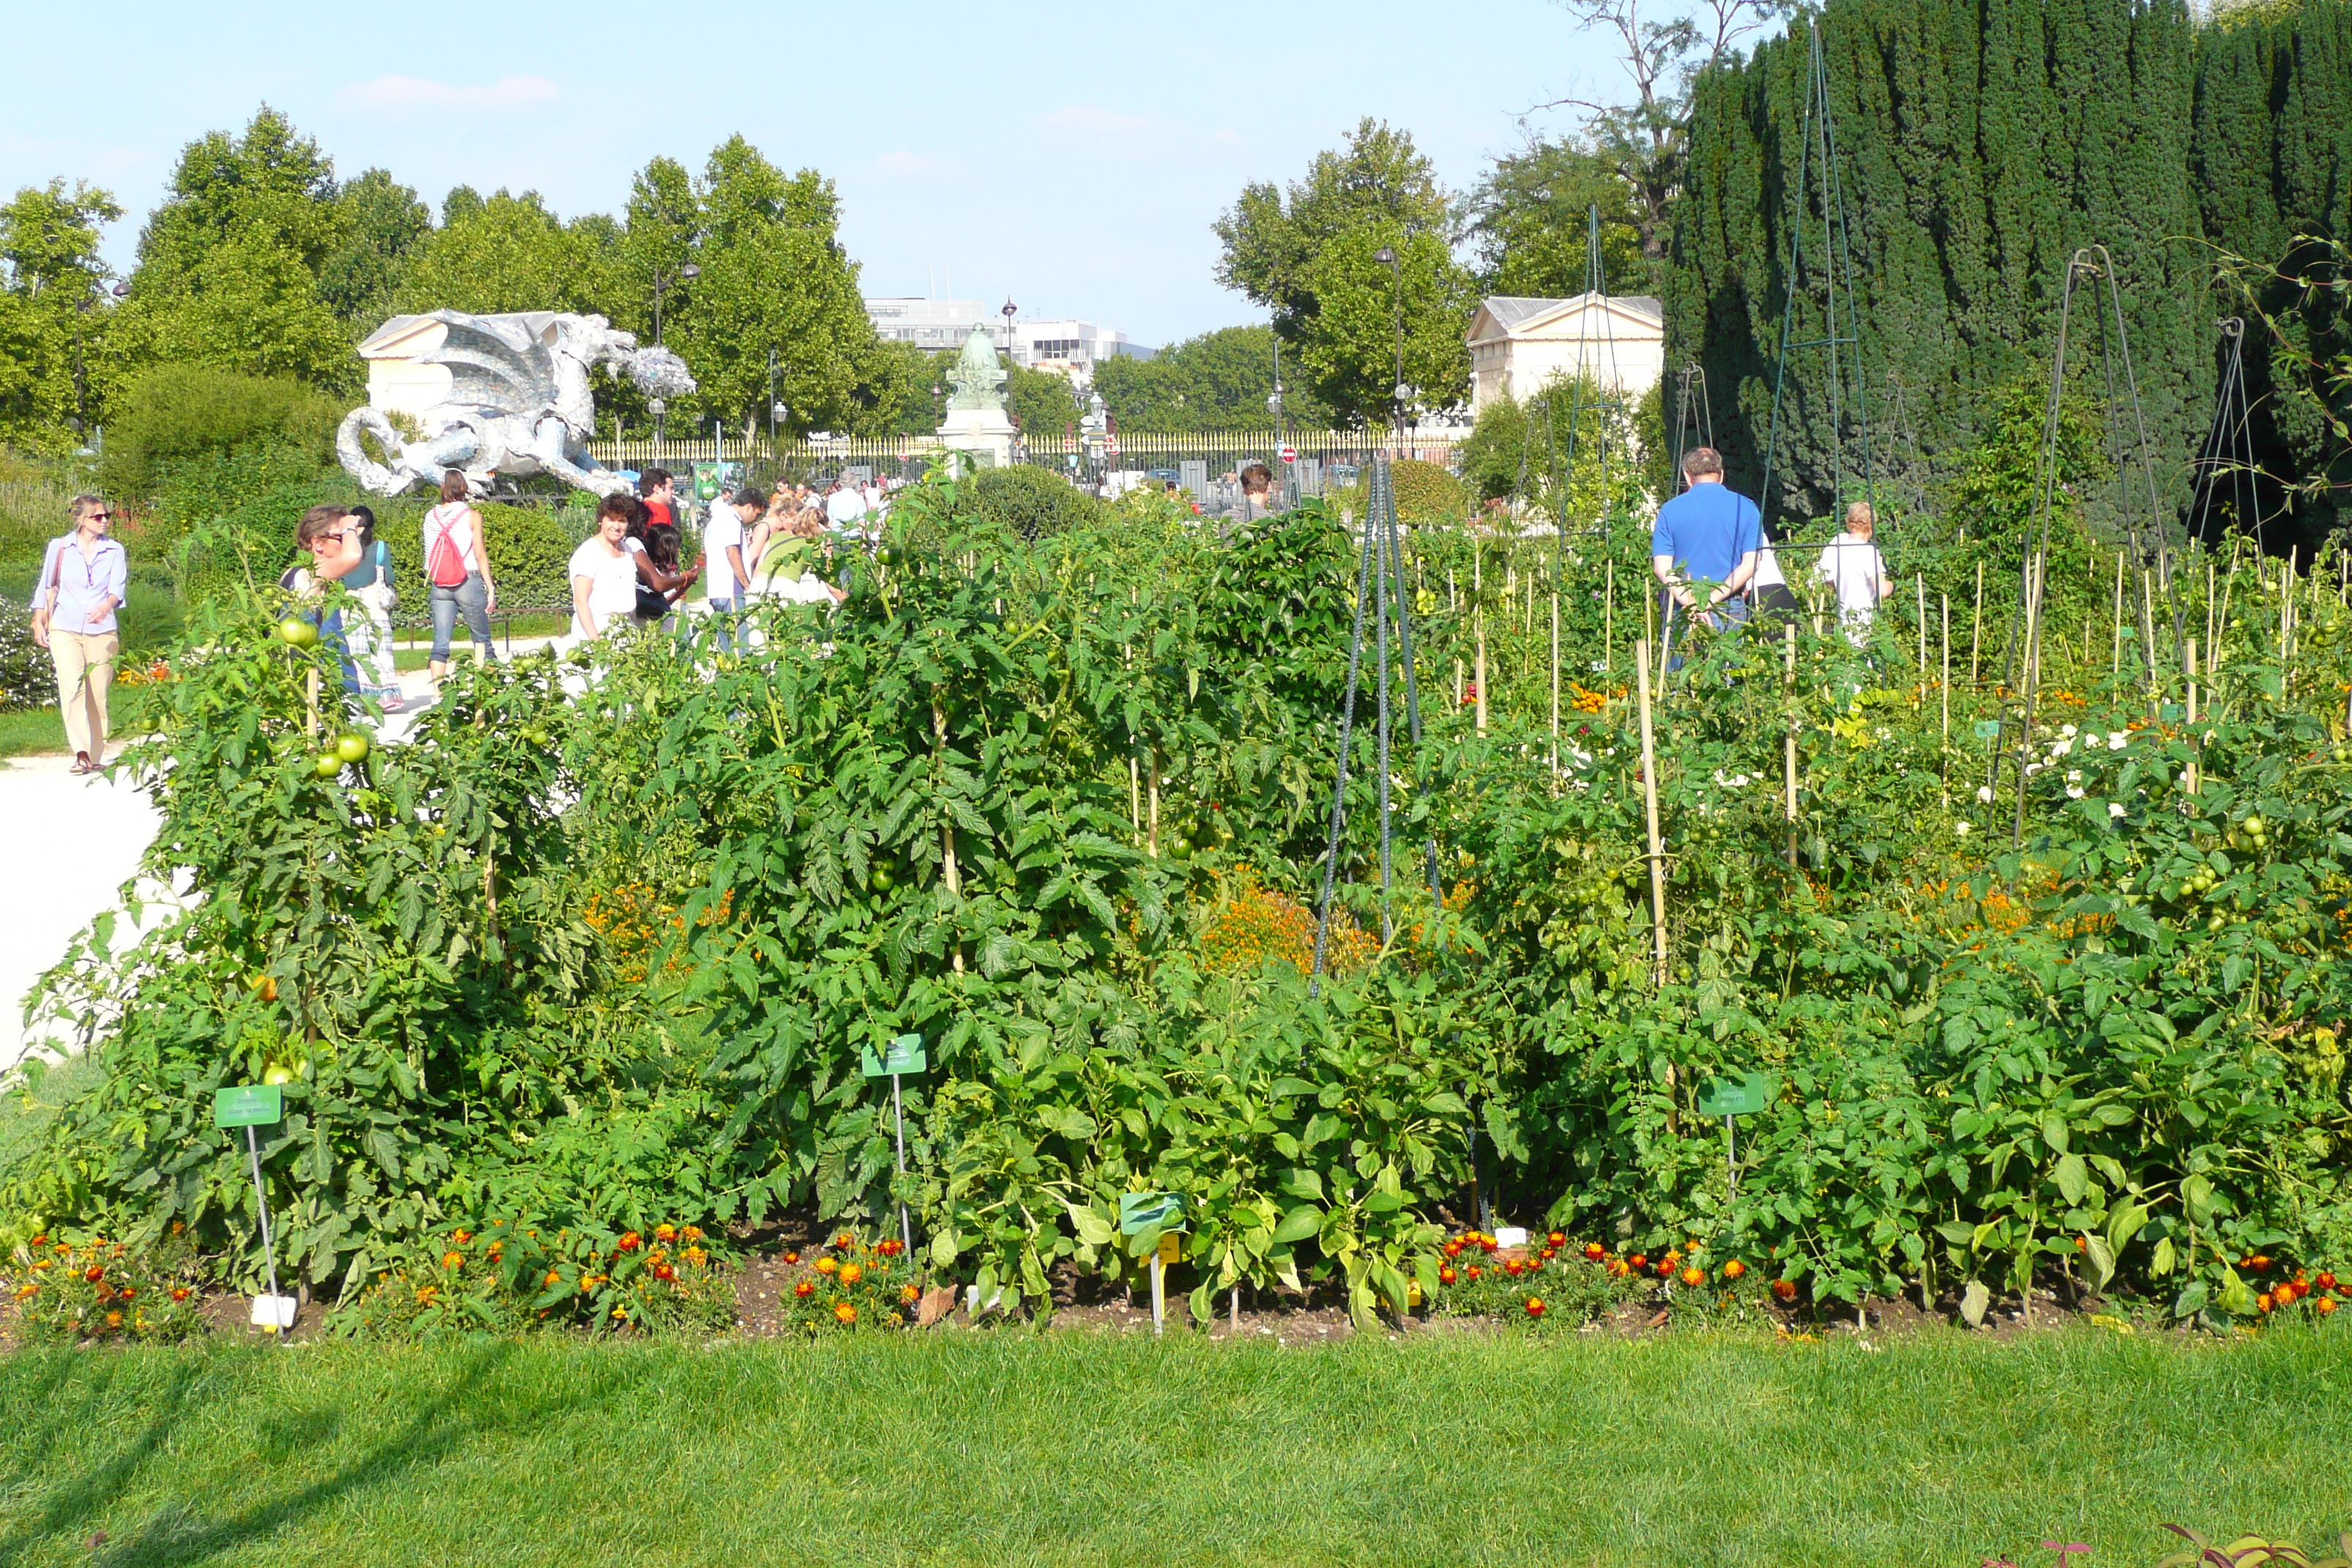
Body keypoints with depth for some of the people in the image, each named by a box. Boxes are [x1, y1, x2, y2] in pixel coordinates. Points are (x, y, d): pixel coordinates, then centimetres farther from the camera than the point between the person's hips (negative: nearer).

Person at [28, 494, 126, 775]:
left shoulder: (114, 551, 5)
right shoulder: (59, 547, 5)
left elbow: (117, 588, -7)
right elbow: (44, 586, 13)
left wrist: (105, 607, -27)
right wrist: (39, 623, 9)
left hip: (102, 631, 1)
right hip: (65, 630, -1)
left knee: (98, 694, 4)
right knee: (71, 688, -17)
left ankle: (95, 756, 16)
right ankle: (81, 755, -25)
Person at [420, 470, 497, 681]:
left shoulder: (431, 517, 5)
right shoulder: (471, 516, -4)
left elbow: (428, 555, 8)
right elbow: (480, 555, -6)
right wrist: (490, 587, -3)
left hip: (440, 585, 3)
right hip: (469, 582, -3)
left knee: (440, 642, 1)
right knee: (481, 639, 8)